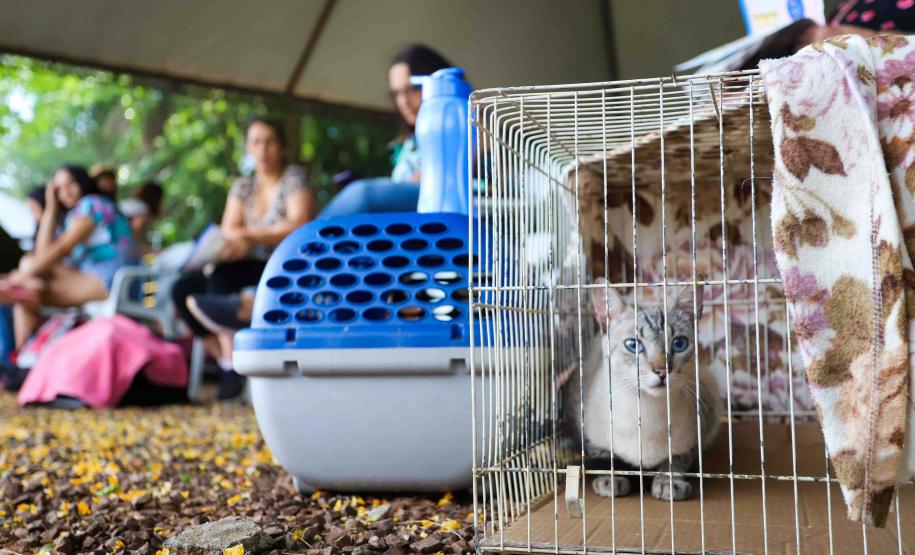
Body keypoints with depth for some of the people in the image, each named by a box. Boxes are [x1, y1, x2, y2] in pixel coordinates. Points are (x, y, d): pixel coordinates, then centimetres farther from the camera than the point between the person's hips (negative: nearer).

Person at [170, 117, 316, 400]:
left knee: (222, 274, -30)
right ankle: (226, 362, -14)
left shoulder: (294, 177, -2)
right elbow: (228, 231, 3)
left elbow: (300, 227, -16)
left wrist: (250, 235, -22)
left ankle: (233, 366, -24)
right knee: (182, 289, -10)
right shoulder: (243, 186, 15)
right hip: (251, 268, 7)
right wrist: (237, 240, -22)